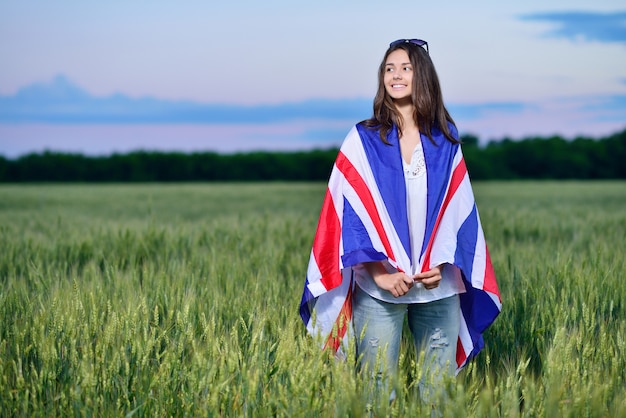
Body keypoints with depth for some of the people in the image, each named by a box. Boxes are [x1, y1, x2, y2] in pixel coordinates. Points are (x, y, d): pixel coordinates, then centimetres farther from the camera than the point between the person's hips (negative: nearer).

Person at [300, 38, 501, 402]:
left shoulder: (446, 142, 8)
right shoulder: (362, 141, 1)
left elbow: (459, 209, 6)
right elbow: (349, 210, -4)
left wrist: (442, 264, -9)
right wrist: (378, 272, -14)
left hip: (439, 288, 2)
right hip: (378, 288, -2)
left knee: (441, 387, 5)